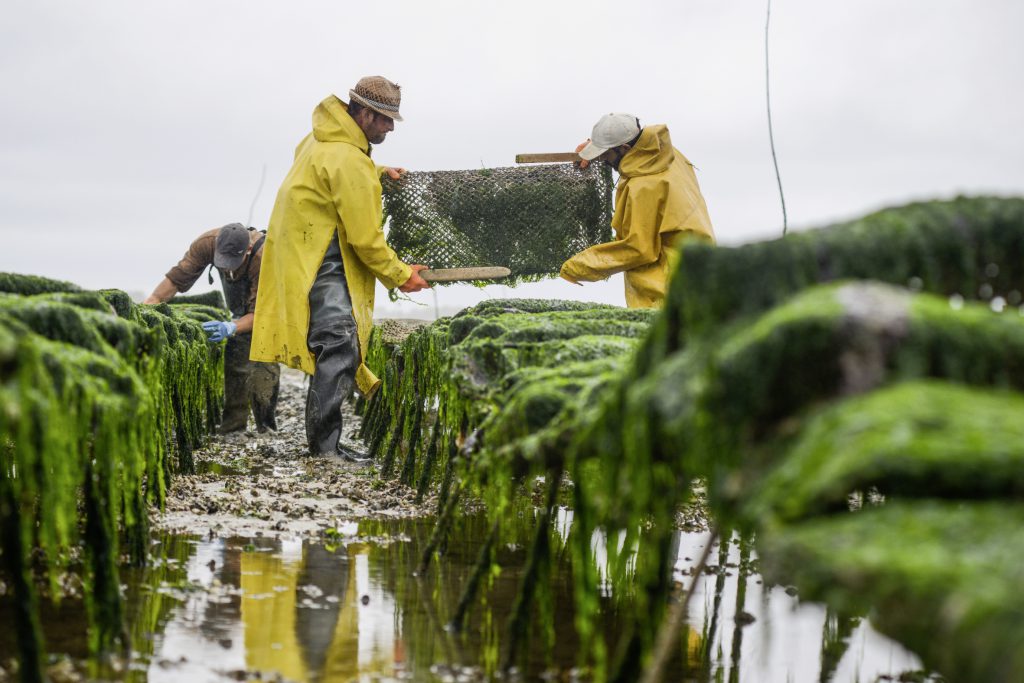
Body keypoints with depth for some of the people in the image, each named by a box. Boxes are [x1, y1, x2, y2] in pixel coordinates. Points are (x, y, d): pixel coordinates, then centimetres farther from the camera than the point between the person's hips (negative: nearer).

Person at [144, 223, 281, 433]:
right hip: (244, 306, 5)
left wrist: (231, 328, -56)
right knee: (235, 354, -1)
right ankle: (233, 421, 5)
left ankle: (266, 423, -11)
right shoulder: (207, 242, -30)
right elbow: (178, 276, -27)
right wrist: (151, 302, -39)